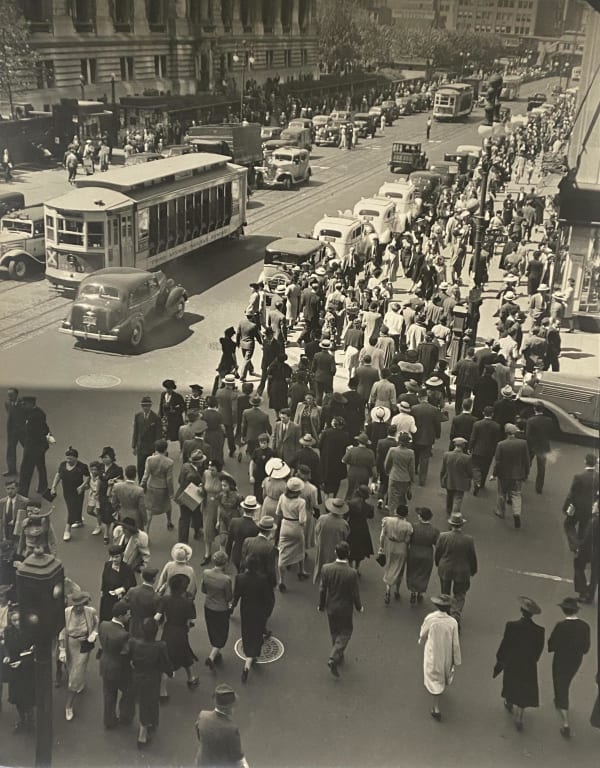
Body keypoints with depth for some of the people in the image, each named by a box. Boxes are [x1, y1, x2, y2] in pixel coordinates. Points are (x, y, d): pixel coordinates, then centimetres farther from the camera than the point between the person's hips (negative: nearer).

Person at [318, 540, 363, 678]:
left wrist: (321, 605, 9)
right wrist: (359, 607, 5)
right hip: (345, 609, -3)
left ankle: (338, 656, 40)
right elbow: (355, 593, -15)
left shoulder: (326, 568, -19)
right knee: (345, 632, 15)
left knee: (334, 632, 23)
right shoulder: (352, 573, -27)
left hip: (331, 607, 3)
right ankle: (333, 659, 2)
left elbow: (322, 589, -8)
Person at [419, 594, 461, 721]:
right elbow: (455, 644, -14)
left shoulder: (430, 618, -22)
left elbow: (423, 634, -5)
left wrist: (421, 641, 19)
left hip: (432, 654, -1)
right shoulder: (452, 622, -22)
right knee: (444, 673, 27)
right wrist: (457, 661, 0)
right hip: (446, 655, 1)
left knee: (435, 679, 14)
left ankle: (436, 709, 14)